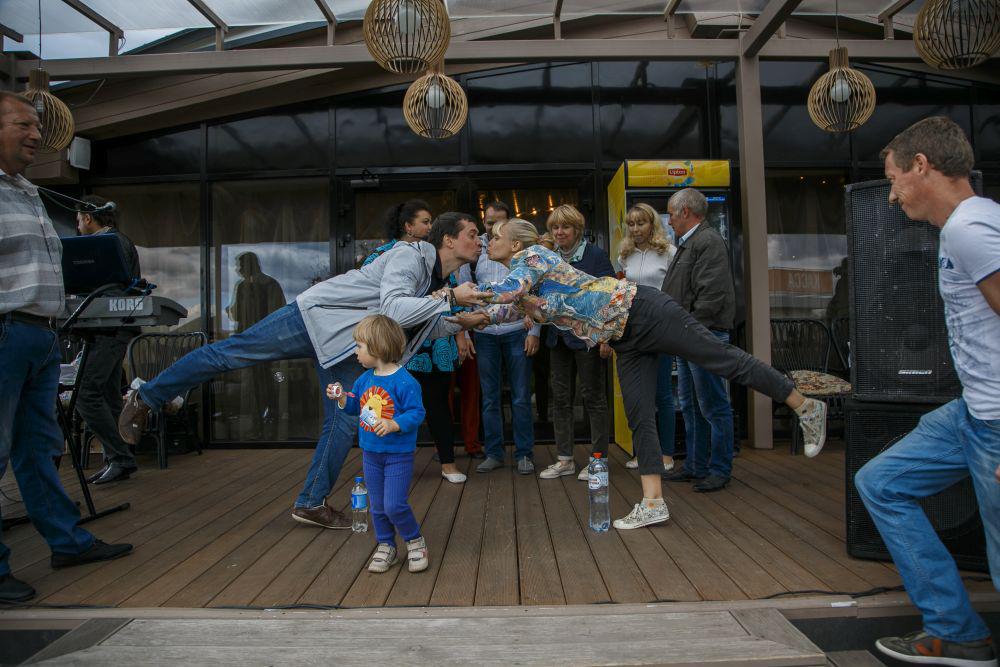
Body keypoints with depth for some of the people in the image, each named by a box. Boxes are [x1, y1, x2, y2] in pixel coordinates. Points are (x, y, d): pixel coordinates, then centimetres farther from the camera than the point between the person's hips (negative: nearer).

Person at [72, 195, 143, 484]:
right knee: (108, 396, 10)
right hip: (107, 332, 10)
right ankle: (115, 460, 15)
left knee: (87, 395, -13)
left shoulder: (114, 242, -8)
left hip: (111, 331, -10)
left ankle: (121, 458, -11)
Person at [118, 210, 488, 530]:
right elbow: (393, 310, -33)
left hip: (345, 346, 9)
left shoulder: (438, 281, 8)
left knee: (345, 424, 3)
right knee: (229, 353, -6)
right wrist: (448, 298, -31)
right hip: (315, 317, -8)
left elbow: (422, 326, 19)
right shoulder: (410, 255, -19)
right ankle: (145, 398, 13)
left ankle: (311, 503, 15)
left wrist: (463, 323, 6)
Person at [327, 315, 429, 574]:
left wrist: (393, 425, -32)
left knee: (394, 505, -8)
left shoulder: (404, 381, -19)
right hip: (370, 453, 7)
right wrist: (342, 398, -2)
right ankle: (386, 547, 31)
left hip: (398, 455, -7)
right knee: (377, 507, 14)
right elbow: (356, 406, 16)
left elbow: (416, 412, -20)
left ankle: (415, 541, 17)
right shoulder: (364, 379, 4)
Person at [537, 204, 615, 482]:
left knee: (593, 396, 2)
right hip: (559, 336, 6)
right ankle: (564, 459, 18)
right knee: (560, 397, 8)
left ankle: (598, 458, 12)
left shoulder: (595, 254, -6)